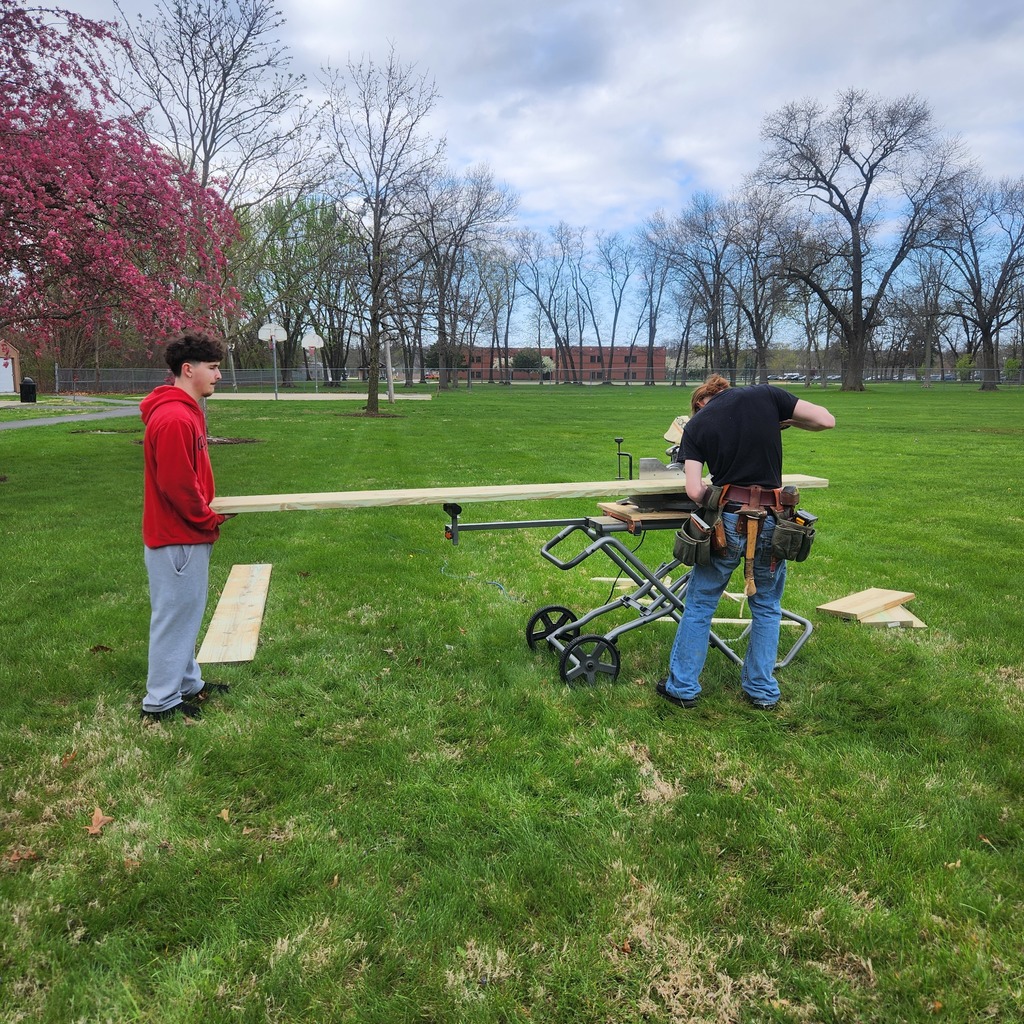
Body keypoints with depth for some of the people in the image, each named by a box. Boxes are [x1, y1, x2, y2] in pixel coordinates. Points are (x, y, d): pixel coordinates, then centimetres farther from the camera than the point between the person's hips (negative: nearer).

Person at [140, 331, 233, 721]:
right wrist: (209, 520, -11)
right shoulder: (174, 418, -22)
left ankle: (188, 682, 32)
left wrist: (207, 512, 9)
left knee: (186, 612, 19)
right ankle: (161, 700, 14)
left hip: (186, 533, 10)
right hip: (177, 538, -10)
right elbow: (176, 485, -24)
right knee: (176, 615, 1)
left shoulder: (187, 411, 11)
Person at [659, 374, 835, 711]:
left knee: (699, 604, 15)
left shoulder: (696, 424, 3)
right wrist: (784, 421, 17)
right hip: (770, 522, 1)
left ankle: (683, 687, 22)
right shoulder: (765, 395, 4)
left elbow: (694, 490, -7)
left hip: (728, 521, -1)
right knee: (767, 607, 20)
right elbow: (826, 420, 2)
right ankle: (762, 690, 28)